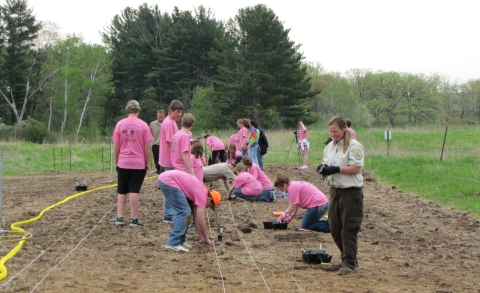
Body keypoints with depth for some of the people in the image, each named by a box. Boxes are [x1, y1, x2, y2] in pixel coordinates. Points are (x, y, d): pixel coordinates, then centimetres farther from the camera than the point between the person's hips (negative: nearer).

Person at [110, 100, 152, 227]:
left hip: (123, 163, 2)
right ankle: (134, 219, 2)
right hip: (138, 164, -2)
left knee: (121, 191, 11)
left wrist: (116, 161, 12)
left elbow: (116, 145, 2)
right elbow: (147, 146, -5)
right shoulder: (143, 125, -6)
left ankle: (119, 218, 11)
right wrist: (148, 163, 4)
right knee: (134, 191, 0)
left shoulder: (120, 124, -1)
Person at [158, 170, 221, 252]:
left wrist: (201, 238, 28)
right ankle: (173, 243, -11)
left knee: (186, 212, 14)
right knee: (184, 212, -10)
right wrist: (206, 239, 5)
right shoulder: (202, 195, -7)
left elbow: (196, 218, 26)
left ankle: (180, 240, 16)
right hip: (168, 181, -10)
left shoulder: (198, 193, 19)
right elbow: (201, 221, -8)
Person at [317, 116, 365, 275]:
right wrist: (323, 168, -4)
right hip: (335, 190, 8)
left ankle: (349, 263, 4)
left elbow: (356, 168, -17)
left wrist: (336, 169, -24)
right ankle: (348, 257, 25)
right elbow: (326, 163, 19)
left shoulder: (354, 146, -11)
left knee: (349, 230, -4)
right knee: (334, 228, 11)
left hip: (351, 192, -8)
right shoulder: (330, 146, 13)